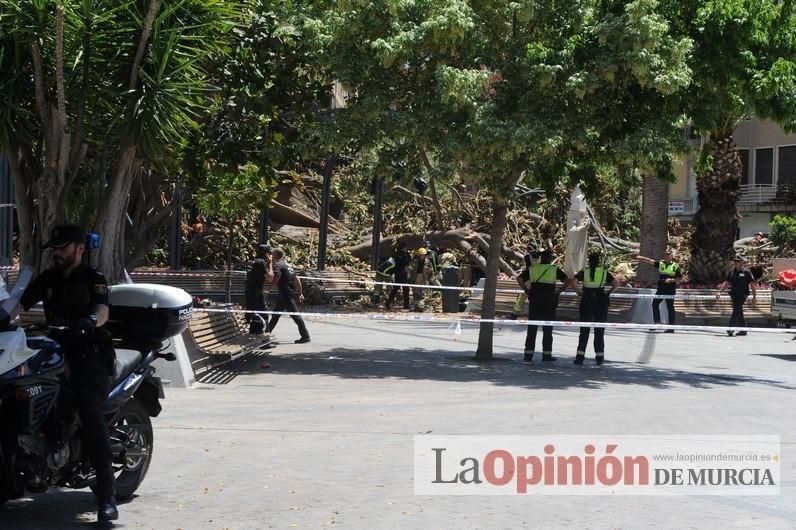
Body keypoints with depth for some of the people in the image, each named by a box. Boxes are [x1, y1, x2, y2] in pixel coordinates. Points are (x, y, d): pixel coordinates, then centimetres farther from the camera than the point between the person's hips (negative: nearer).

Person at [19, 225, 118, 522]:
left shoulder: (93, 279, 3)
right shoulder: (47, 279, 18)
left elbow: (102, 310, -16)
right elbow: (21, 305, 7)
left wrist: (91, 320, -39)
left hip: (89, 355, -6)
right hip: (55, 351, 6)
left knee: (91, 414, -20)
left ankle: (106, 493, -24)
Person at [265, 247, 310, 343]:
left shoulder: (278, 266, -12)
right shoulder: (287, 265, 15)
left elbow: (274, 282, -22)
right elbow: (297, 280, 17)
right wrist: (300, 293, 21)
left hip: (287, 295, -10)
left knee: (295, 315, -7)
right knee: (276, 313, 19)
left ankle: (305, 336, -6)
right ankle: (267, 332, 29)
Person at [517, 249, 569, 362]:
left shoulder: (532, 268, 7)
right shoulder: (555, 269, 1)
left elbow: (519, 278, -2)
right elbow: (567, 280, -8)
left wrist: (526, 290, 2)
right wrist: (559, 291, -2)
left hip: (534, 301, 2)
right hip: (549, 301, -2)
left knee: (532, 328, 5)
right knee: (547, 329, 5)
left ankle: (528, 353, 3)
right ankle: (547, 354, 6)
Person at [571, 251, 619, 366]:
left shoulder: (584, 272, 0)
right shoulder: (604, 272, 3)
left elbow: (574, 281, -15)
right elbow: (616, 283, -5)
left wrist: (578, 291, -2)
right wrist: (608, 292, 5)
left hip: (587, 301, 0)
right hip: (601, 303, 0)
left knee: (584, 331, 4)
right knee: (599, 331, 8)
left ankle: (580, 356, -2)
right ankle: (599, 356, 10)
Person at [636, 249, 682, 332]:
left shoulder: (676, 266, -2)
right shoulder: (660, 263, 7)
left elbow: (680, 278, 0)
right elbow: (650, 261, -4)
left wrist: (672, 280, -16)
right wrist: (641, 258, -17)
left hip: (670, 291, -4)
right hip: (661, 289, 4)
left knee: (670, 308, -1)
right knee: (655, 303, 2)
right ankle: (657, 322, 13)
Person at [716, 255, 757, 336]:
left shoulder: (746, 272, -3)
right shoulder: (731, 272, 13)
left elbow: (752, 284, -3)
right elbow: (726, 283, 14)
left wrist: (754, 297, -5)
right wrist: (720, 291, 2)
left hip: (743, 294, -6)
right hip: (734, 294, 6)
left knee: (736, 310, -19)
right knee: (739, 312, 10)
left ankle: (731, 328, -24)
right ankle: (743, 330, 16)